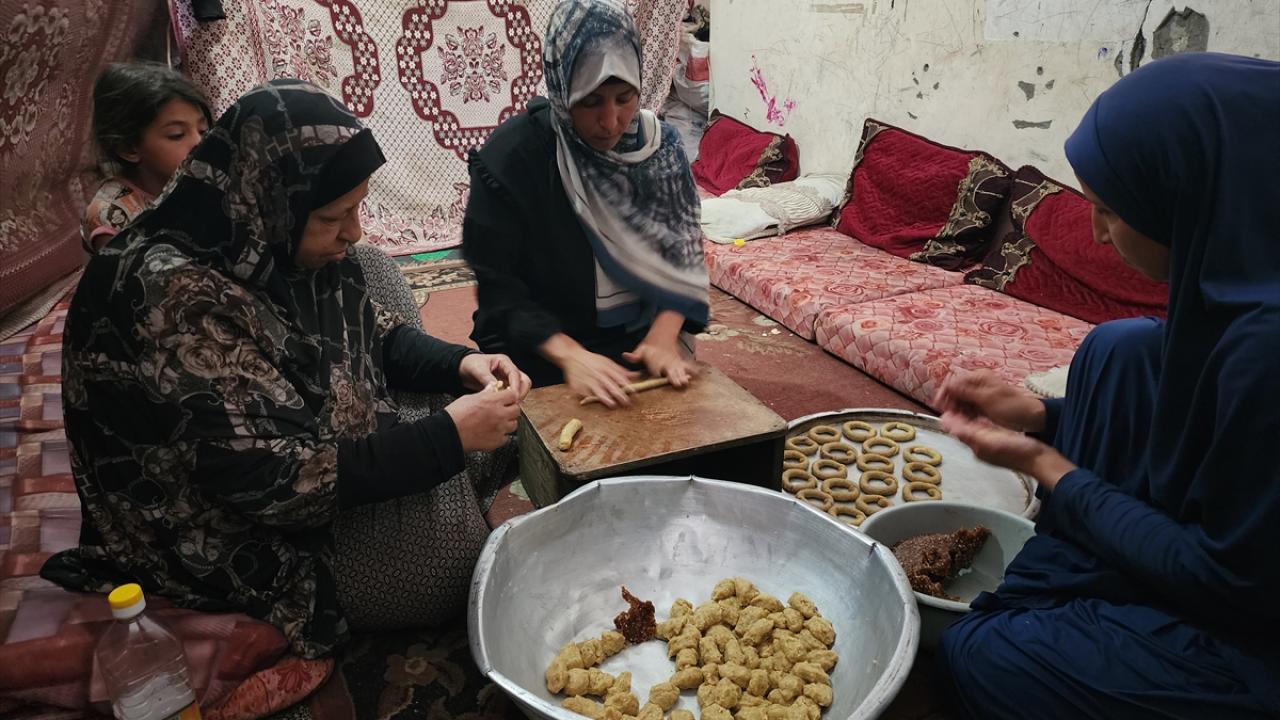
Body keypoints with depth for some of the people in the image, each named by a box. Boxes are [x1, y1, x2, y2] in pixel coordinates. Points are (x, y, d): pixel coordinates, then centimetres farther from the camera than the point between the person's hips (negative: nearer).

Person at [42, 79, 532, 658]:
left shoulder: (267, 243, -8)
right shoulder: (175, 299, -33)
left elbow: (373, 337, 7)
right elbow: (278, 481, -32)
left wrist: (460, 364, -12)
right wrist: (449, 437, -29)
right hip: (244, 540, -8)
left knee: (499, 444, 5)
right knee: (467, 551, -16)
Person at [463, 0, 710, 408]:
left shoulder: (659, 144, -3)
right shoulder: (509, 160, -15)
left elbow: (682, 254, 1)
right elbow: (499, 292, -13)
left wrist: (664, 333, -15)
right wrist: (570, 355, -26)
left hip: (641, 345, 3)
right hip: (545, 358, -3)